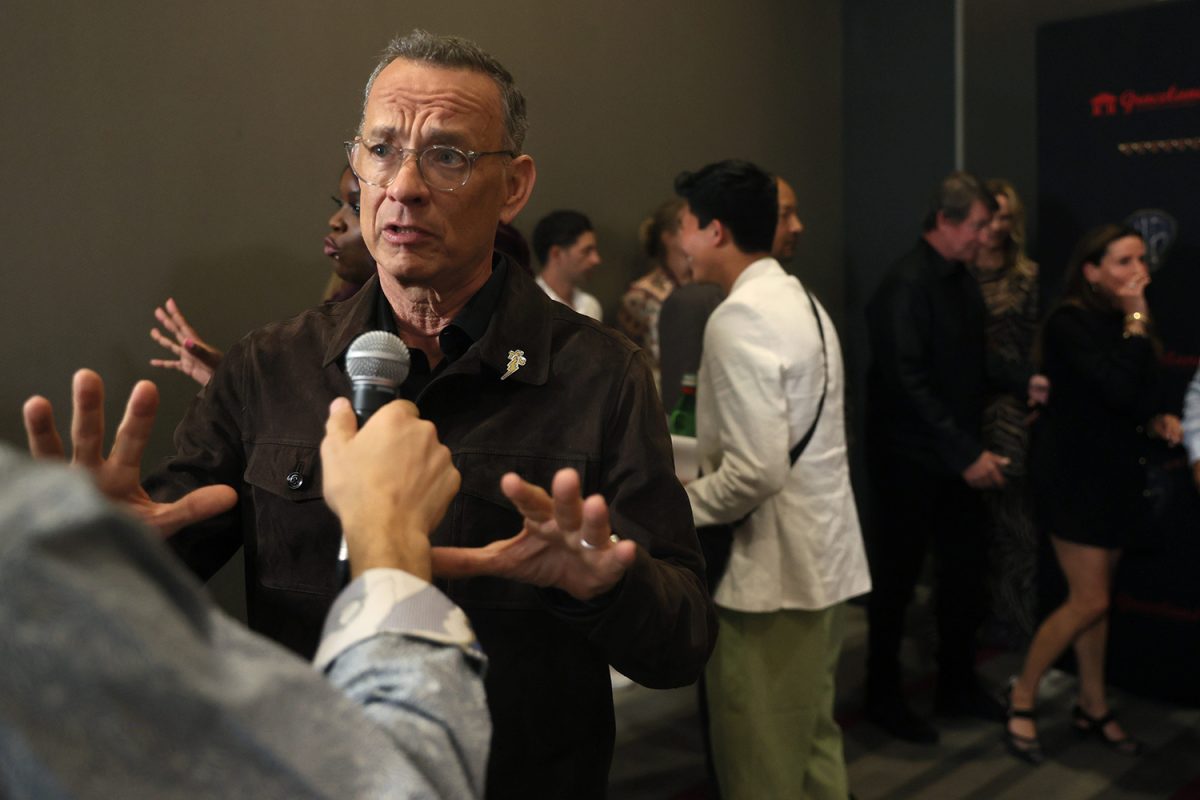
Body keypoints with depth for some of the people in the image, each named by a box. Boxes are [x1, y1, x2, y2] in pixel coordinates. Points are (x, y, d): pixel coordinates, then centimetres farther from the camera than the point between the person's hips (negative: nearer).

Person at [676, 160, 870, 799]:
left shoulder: (738, 318, -19)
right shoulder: (799, 300, 12)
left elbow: (756, 469, -26)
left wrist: (678, 506, -10)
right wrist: (701, 466, 16)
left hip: (773, 568, -10)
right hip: (820, 557, 10)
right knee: (812, 740, 21)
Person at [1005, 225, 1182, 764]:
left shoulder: (1122, 321, 7)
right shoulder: (1070, 323, -17)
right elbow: (1120, 389, -29)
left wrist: (1158, 420, -2)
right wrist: (1137, 321, -20)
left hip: (1116, 472, 8)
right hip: (1074, 473, -7)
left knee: (1094, 597, 14)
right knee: (1090, 601, -7)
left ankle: (1092, 708, 27)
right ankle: (1021, 698, 10)